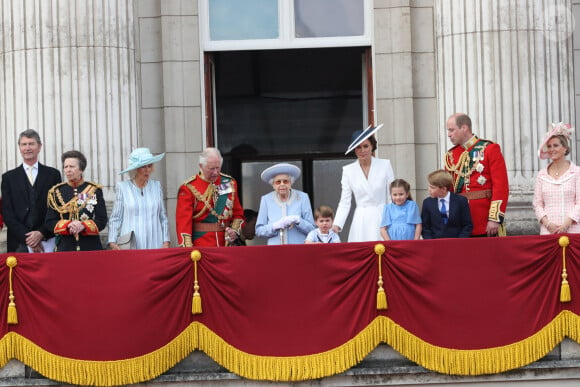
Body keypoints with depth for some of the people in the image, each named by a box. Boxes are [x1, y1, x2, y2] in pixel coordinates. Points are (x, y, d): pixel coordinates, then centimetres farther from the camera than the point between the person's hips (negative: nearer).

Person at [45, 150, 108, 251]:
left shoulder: (94, 190, 6)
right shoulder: (56, 192, 8)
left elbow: (102, 220, 1)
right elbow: (50, 222, 4)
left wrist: (83, 226, -17)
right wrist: (68, 225, -15)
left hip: (91, 247, 0)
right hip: (65, 247, 0)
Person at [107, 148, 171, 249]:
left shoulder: (156, 186, 12)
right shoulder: (123, 187, 4)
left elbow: (163, 217, 14)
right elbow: (115, 219, 5)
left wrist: (166, 242, 6)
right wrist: (112, 242, -5)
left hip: (154, 245, 2)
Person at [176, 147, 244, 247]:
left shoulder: (230, 183, 9)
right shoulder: (189, 188, -6)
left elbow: (238, 213, 17)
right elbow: (183, 220, -10)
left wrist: (235, 230, -3)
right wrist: (188, 251, -20)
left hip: (226, 245, 4)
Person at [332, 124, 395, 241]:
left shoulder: (385, 165, 3)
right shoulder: (348, 170, 5)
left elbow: (392, 197, 4)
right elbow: (345, 202, 5)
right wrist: (337, 225, -9)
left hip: (382, 218, -1)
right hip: (361, 222, 1)